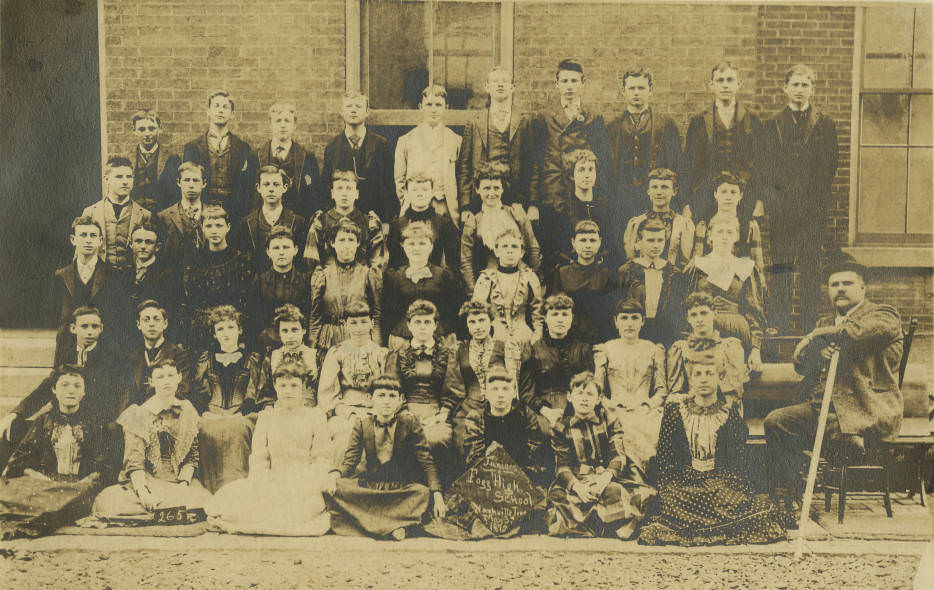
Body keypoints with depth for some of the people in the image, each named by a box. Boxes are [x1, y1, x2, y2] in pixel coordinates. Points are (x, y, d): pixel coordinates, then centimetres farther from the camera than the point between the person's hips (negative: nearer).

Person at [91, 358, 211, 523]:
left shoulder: (188, 412, 10)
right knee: (104, 502, -31)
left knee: (209, 502, -29)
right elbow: (134, 461, -8)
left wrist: (184, 483, -7)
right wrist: (143, 491, -23)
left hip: (179, 482, 2)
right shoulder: (139, 415, 1)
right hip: (145, 481, -2)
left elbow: (193, 455, 11)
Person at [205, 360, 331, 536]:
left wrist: (311, 486, -12)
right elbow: (258, 457, 8)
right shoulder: (266, 417, 13)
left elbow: (321, 459, 6)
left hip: (304, 484, -2)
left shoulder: (316, 417, 8)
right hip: (272, 482, 2)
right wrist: (261, 485, -10)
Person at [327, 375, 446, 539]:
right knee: (338, 490, -27)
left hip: (403, 486, -2)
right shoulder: (362, 424, 2)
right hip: (369, 485, 2)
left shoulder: (409, 423, -3)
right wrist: (336, 474, -24)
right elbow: (350, 460, 1)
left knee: (423, 493, -34)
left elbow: (425, 461, -4)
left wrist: (437, 494, -16)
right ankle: (396, 522, -27)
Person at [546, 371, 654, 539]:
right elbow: (562, 464, -2)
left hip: (607, 476, 1)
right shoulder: (562, 428, 5)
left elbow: (618, 455, -3)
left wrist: (607, 476, -25)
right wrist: (575, 485, -23)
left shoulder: (609, 422, 8)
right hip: (577, 479, -1)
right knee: (558, 497, -31)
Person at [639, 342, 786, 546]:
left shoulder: (730, 413, 7)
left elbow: (738, 464, 5)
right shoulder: (675, 410, 6)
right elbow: (664, 458, 4)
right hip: (683, 483, -1)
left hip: (722, 483, 1)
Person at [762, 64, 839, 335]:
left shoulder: (825, 124, 11)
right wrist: (772, 198, -3)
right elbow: (766, 165, 8)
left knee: (811, 269, 0)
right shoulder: (772, 124, 11)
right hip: (781, 208, 0)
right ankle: (780, 326, 5)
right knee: (780, 269, 0)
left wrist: (819, 196, -3)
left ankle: (810, 328, 5)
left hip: (813, 208, 0)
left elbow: (831, 163, 8)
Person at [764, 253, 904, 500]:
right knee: (775, 422, -12)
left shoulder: (884, 314, 3)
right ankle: (797, 492, -5)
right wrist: (816, 352, -11)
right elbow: (800, 364, 16)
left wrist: (818, 334, -15)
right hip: (825, 406, 7)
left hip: (867, 410, -6)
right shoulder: (825, 324, 23)